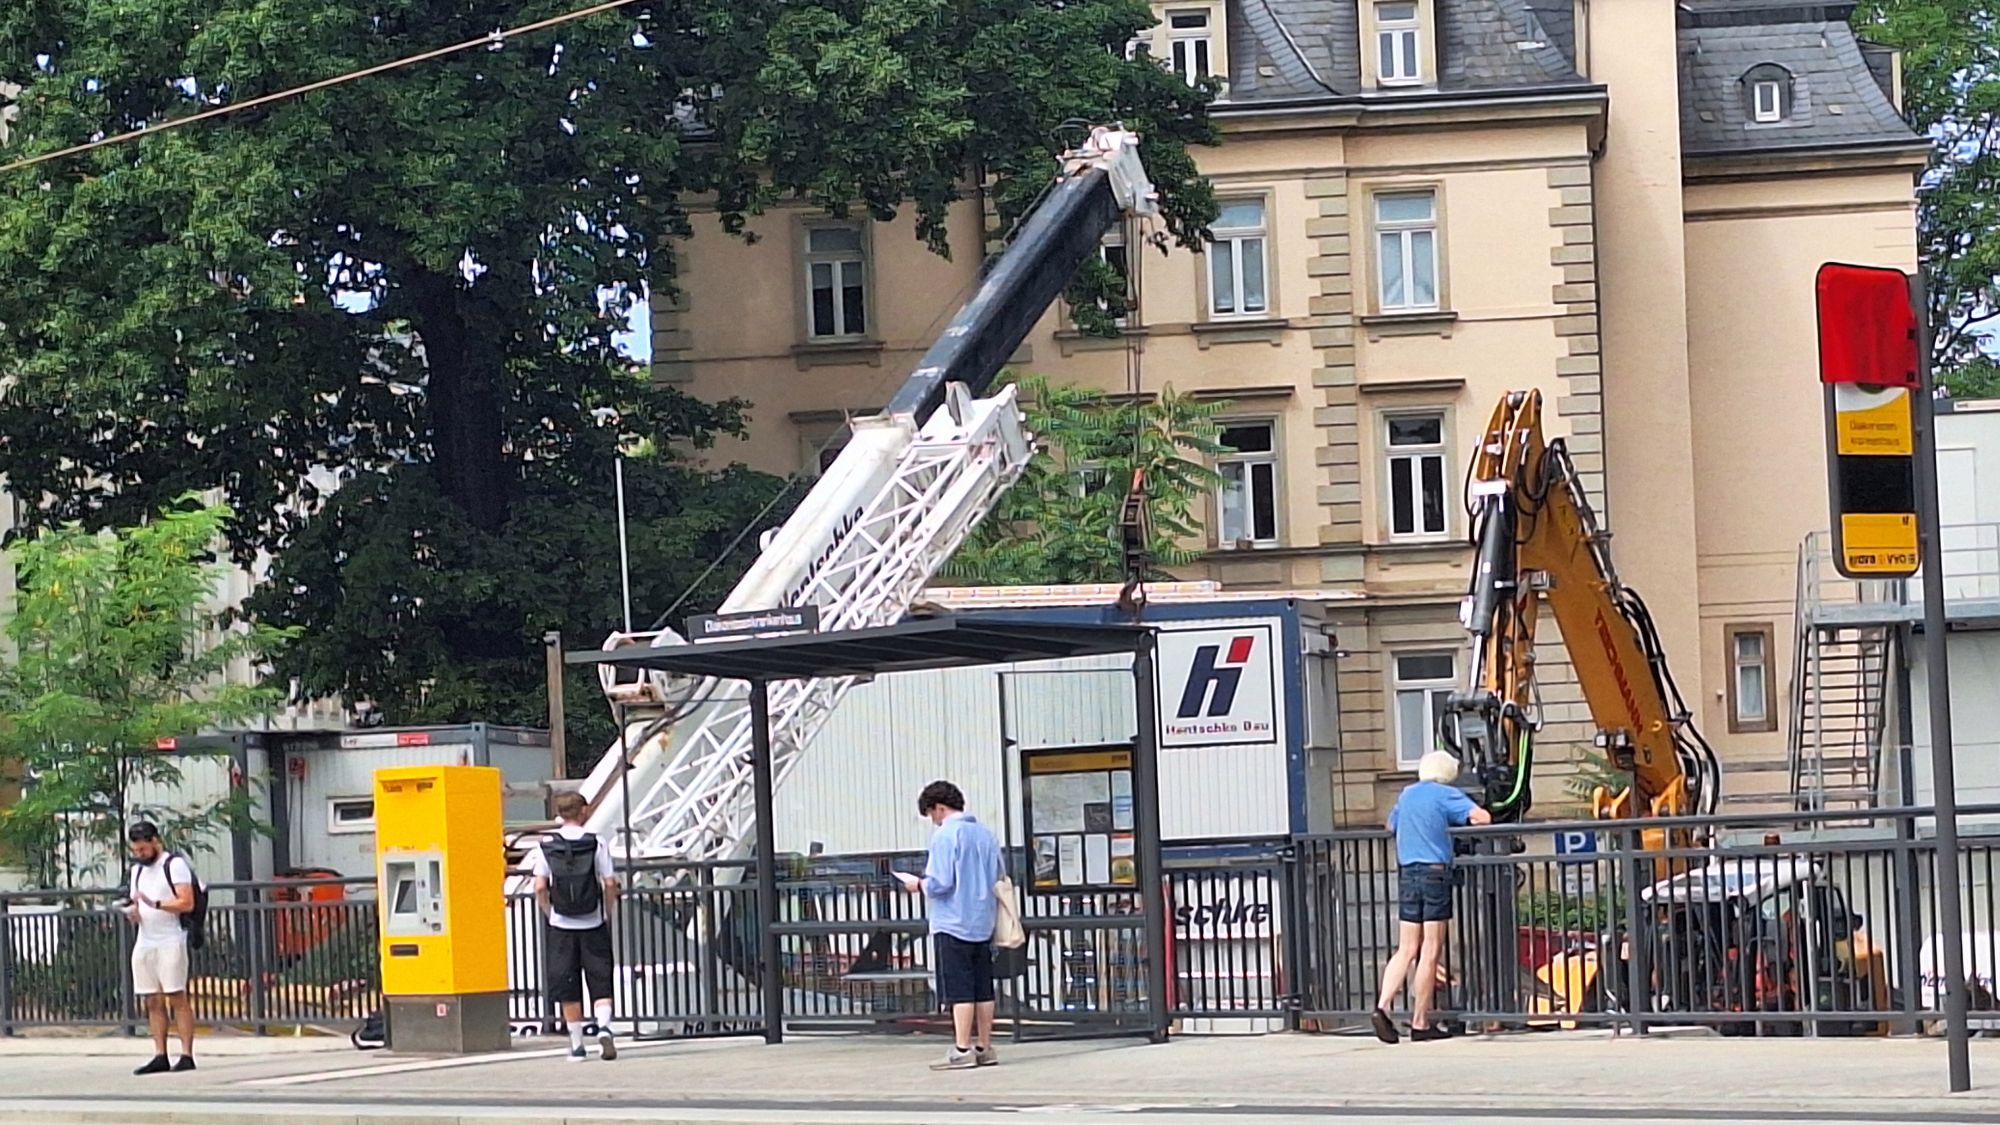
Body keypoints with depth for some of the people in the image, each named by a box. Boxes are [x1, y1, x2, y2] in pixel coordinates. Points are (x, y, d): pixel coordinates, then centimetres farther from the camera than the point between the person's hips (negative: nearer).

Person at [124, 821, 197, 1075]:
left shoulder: (175, 864, -4)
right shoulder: (138, 869, 20)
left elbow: (187, 902, -13)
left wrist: (155, 904, -25)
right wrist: (132, 912, 2)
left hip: (170, 941, -7)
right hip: (144, 942, 7)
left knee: (177, 998, -8)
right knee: (153, 1002, 4)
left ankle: (186, 1055, -9)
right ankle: (160, 1056, 4)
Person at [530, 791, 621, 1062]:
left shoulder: (546, 846, -2)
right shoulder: (596, 844, -4)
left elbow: (540, 888, -6)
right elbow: (610, 884, -7)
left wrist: (549, 915, 8)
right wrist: (607, 914, 8)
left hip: (561, 926, 1)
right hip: (593, 925, -1)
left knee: (568, 989, 8)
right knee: (600, 984, 5)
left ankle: (577, 1046, 11)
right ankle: (603, 1025, -19)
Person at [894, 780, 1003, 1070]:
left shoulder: (945, 835, -11)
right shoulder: (986, 834, 11)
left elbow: (940, 884, -16)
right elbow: (999, 879, 16)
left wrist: (918, 884, 2)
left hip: (953, 925, -7)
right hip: (983, 924, 7)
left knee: (959, 991, -6)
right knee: (983, 989, 9)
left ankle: (962, 1050, -8)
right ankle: (984, 1047, 13)